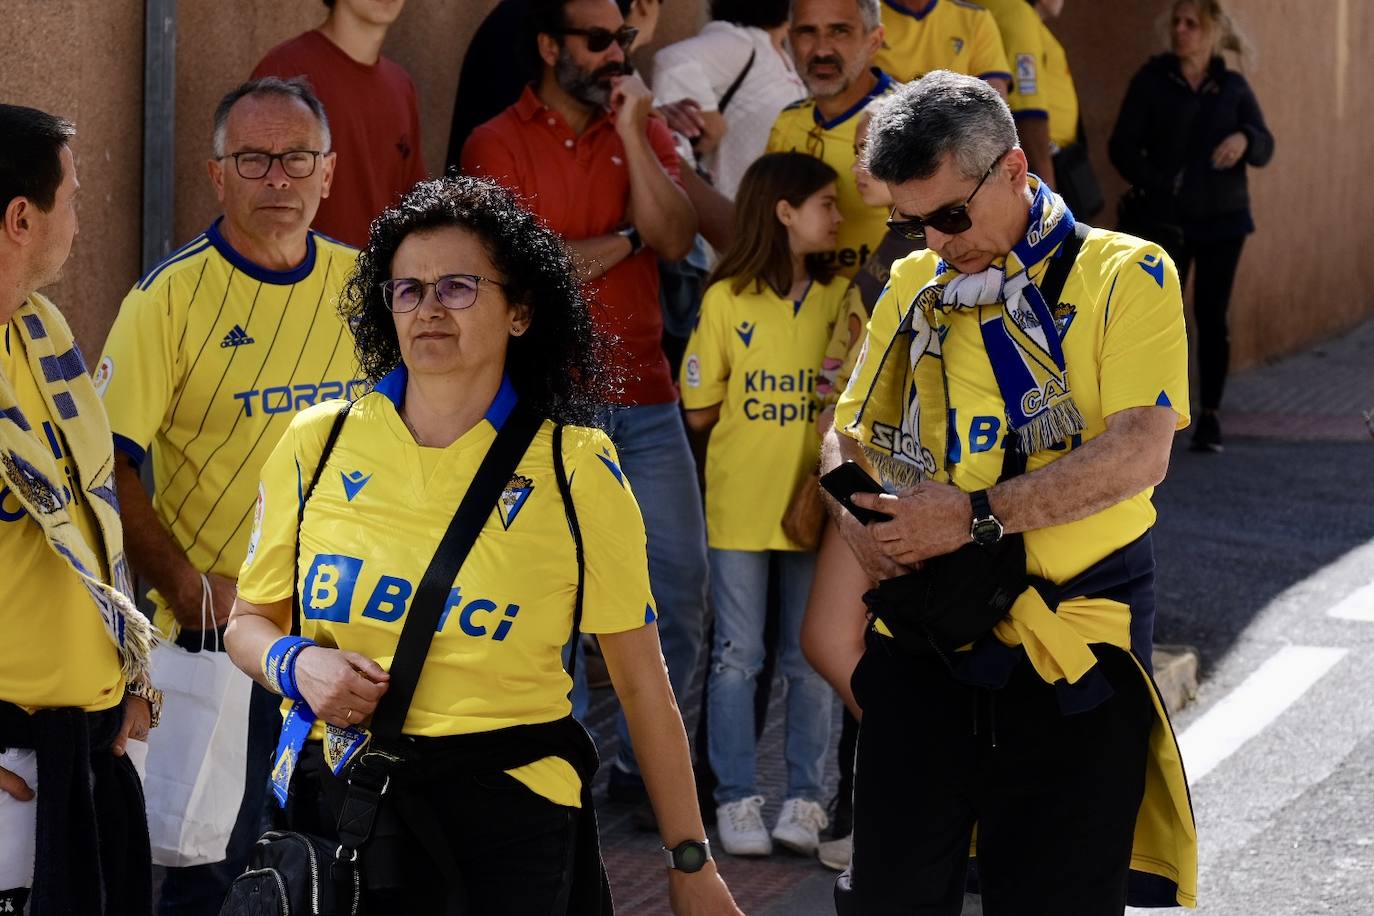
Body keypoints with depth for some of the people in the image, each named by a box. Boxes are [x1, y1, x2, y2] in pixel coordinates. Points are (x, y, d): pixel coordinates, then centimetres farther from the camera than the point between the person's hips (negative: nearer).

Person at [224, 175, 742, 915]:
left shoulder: (576, 469, -3)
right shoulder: (317, 444, 3)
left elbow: (642, 681, -1)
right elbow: (250, 622, 14)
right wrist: (299, 664, -10)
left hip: (508, 812, -2)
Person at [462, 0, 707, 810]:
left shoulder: (644, 131, 10)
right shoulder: (499, 146, -3)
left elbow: (676, 240, -5)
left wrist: (632, 133, -11)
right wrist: (625, 238, -5)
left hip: (646, 400, 4)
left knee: (681, 587, 4)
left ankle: (644, 758, 18)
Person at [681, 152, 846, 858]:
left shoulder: (840, 298, 2)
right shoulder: (727, 299, -4)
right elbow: (700, 412, 0)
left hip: (814, 504, 2)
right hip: (740, 504, -2)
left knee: (811, 660, 7)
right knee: (737, 656, 4)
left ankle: (805, 798, 15)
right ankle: (736, 798, 10)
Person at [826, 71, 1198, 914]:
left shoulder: (1125, 274, -4)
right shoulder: (913, 285, 13)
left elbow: (1140, 454, -16)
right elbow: (850, 434, 21)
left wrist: (976, 515, -19)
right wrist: (857, 518, -2)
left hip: (1072, 649, -4)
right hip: (923, 645, 4)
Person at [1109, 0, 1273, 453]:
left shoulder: (1233, 87, 6)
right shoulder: (1152, 80, 1)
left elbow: (1264, 149, -1)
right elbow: (1122, 145, -3)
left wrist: (1245, 139, -24)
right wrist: (1154, 184, -16)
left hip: (1221, 217, 1)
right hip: (1167, 218, -1)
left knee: (1212, 315, 1)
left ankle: (1210, 416, 7)